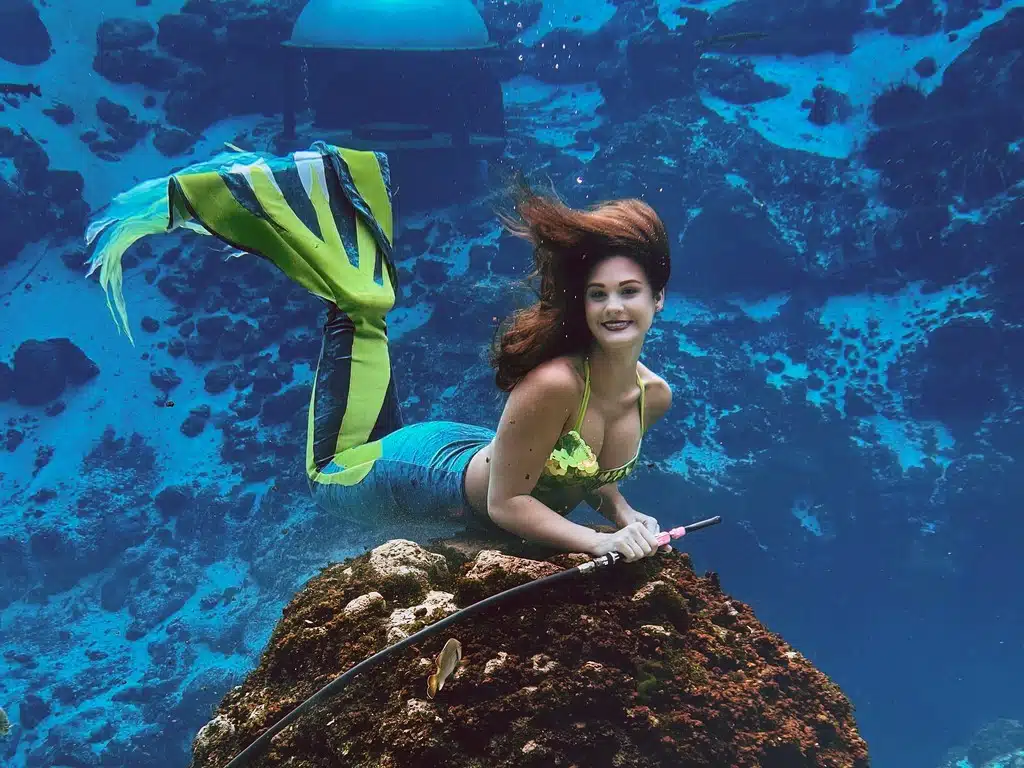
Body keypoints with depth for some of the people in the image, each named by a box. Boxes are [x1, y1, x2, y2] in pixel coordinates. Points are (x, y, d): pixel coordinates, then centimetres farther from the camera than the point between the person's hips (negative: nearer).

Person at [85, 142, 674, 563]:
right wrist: (600, 542, -35)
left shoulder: (655, 395, -15)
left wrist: (624, 514, -13)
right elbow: (504, 504, -30)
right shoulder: (554, 381, -38)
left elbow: (594, 470, 4)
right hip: (426, 471, -6)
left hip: (477, 457, 7)